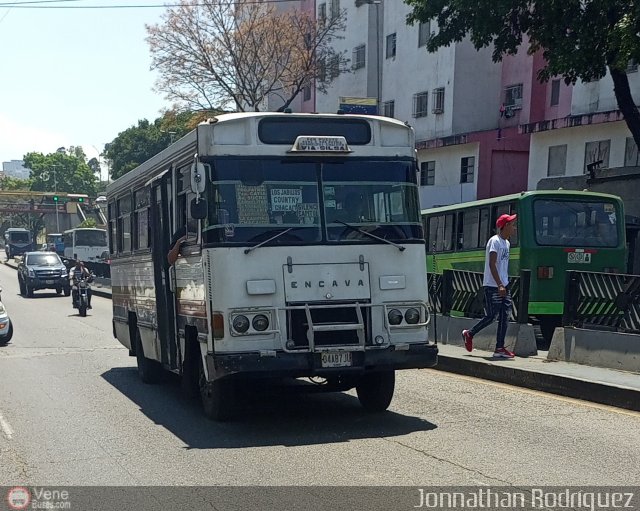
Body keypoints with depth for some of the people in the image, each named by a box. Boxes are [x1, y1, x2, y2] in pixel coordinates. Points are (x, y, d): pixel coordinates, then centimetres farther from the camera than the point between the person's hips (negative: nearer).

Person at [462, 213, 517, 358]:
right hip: (492, 286, -9)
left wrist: (505, 284, 19)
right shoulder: (495, 241, -12)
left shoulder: (507, 243, 15)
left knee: (504, 317, 2)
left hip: (503, 286, 9)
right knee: (491, 316, -4)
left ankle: (500, 348, 3)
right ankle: (469, 334, 17)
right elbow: (492, 264, -19)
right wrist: (499, 285, -24)